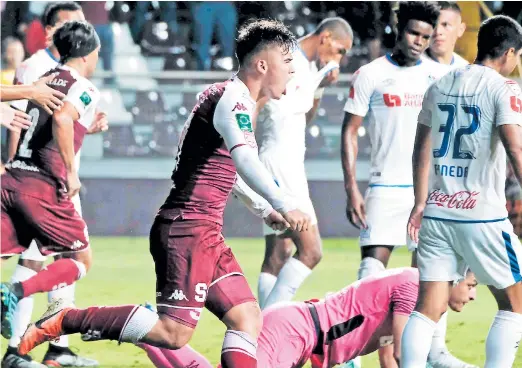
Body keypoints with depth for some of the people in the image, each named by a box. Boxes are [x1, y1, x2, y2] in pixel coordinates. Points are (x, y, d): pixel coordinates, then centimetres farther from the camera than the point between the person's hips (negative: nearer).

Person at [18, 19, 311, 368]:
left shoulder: (233, 99, 20)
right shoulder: (233, 98, -11)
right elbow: (245, 159, -30)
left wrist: (265, 210, 30)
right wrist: (283, 204, -40)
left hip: (205, 235, 10)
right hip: (188, 230, -10)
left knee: (248, 317, 4)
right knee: (174, 333, -15)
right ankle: (65, 320, -9)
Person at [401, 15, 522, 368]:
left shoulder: (440, 86, 12)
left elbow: (423, 149, 16)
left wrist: (420, 202, 21)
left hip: (437, 212, 5)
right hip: (483, 217, -5)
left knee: (429, 306, 4)